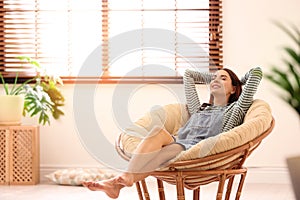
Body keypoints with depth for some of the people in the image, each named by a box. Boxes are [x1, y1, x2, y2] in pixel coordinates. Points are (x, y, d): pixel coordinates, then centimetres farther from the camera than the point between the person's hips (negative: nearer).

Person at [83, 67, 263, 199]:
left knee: (172, 149, -35)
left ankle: (119, 181, -54)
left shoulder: (235, 109, 25)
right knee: (158, 131, -30)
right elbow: (188, 74, 47)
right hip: (180, 145, 4)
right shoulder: (198, 109, 38)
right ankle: (121, 180, -48)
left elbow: (256, 73, 23)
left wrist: (239, 82, 40)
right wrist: (213, 77, 52)